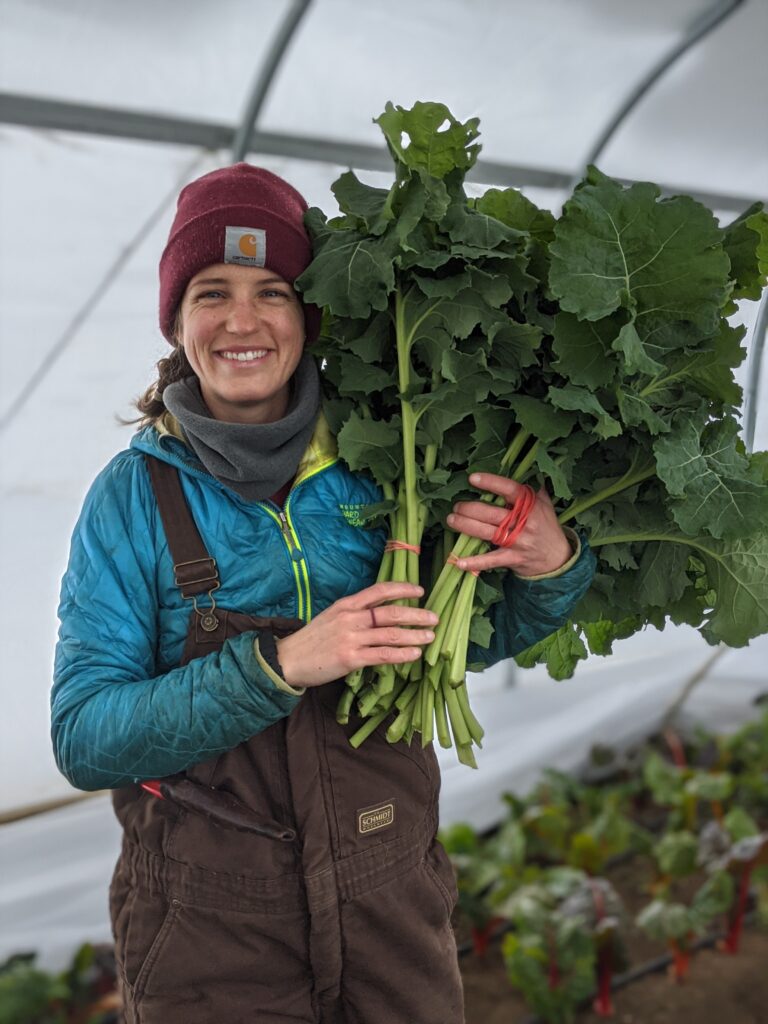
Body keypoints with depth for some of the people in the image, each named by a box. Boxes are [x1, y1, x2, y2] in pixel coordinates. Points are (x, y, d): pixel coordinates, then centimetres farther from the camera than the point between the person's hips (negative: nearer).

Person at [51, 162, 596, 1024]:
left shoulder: (371, 467, -5)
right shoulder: (136, 493, -10)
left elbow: (478, 634, 8)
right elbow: (84, 740, -15)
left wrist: (552, 568, -14)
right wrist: (279, 665, -27)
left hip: (394, 912, 2)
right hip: (209, 938, -2)